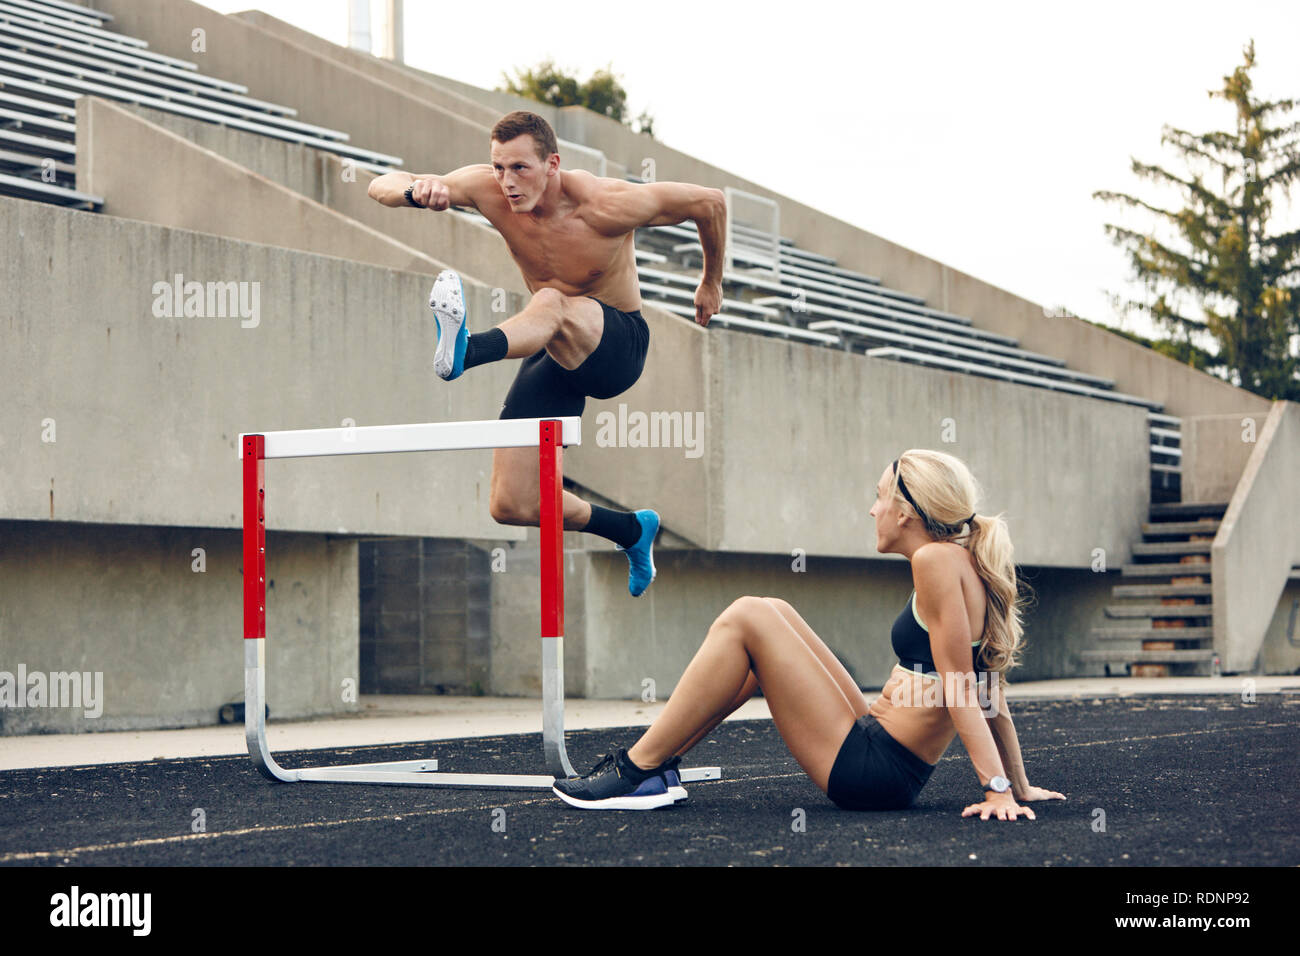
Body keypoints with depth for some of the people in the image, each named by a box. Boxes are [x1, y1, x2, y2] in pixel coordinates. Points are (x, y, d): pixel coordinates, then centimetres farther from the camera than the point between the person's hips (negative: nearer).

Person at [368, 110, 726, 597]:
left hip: (618, 344, -5)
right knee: (510, 508, -2)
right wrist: (417, 190, -38)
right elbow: (381, 186, -13)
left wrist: (711, 283, 7)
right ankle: (633, 530, 22)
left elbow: (710, 202, -9)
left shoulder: (608, 205, -22)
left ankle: (463, 351, -71)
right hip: (553, 355, 5)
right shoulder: (489, 189, -12)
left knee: (552, 304, -40)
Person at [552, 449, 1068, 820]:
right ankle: (657, 764, 12)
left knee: (746, 618, -11)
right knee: (773, 612, 14)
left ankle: (638, 771, -5)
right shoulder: (969, 568, 12)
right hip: (872, 743, 10)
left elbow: (962, 692, -19)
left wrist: (999, 791, -21)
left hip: (868, 768, -10)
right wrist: (1019, 787, 19)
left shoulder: (938, 560, -15)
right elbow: (989, 694, 15)